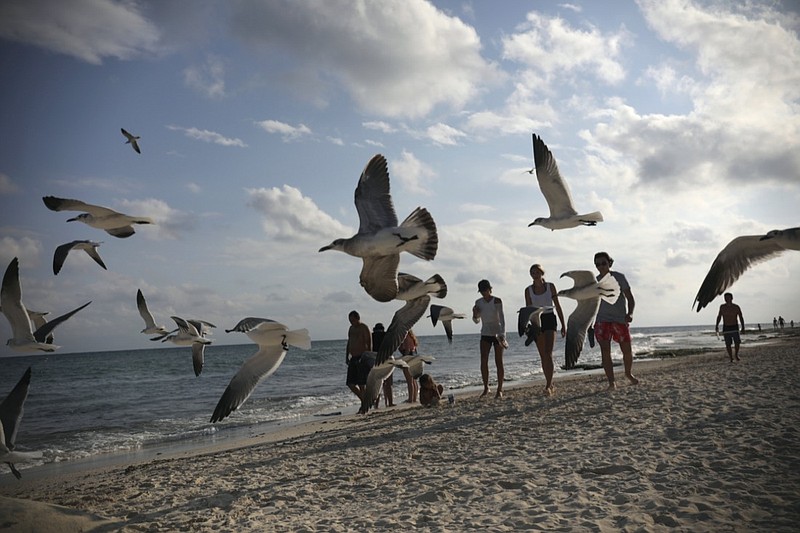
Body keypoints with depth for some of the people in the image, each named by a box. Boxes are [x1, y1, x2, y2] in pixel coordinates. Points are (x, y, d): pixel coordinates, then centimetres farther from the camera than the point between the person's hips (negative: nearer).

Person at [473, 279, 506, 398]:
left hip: (497, 334, -3)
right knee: (483, 361, -6)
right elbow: (476, 321, 12)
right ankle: (486, 388, 3)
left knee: (499, 362, -1)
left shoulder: (497, 301, -8)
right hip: (485, 334, 4)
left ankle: (500, 389, 4)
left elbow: (502, 318, -14)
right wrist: (474, 314, -10)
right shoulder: (478, 302, 4)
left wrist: (502, 335, -24)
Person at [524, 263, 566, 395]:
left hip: (549, 320, -2)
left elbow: (557, 306, 4)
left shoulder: (550, 286, 2)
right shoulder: (528, 290, 4)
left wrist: (563, 325, 2)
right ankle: (550, 384, 18)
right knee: (543, 356, 6)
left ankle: (548, 386, -17)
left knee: (548, 354, -15)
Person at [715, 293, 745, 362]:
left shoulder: (736, 307, -3)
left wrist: (743, 328, -5)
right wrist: (717, 325, 3)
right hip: (726, 328, 1)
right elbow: (719, 316, 12)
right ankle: (731, 358, 9)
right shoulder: (722, 307, 2)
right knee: (728, 344, -3)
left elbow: (741, 317, 2)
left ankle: (736, 354, 15)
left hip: (735, 327, -1)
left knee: (737, 342, -13)